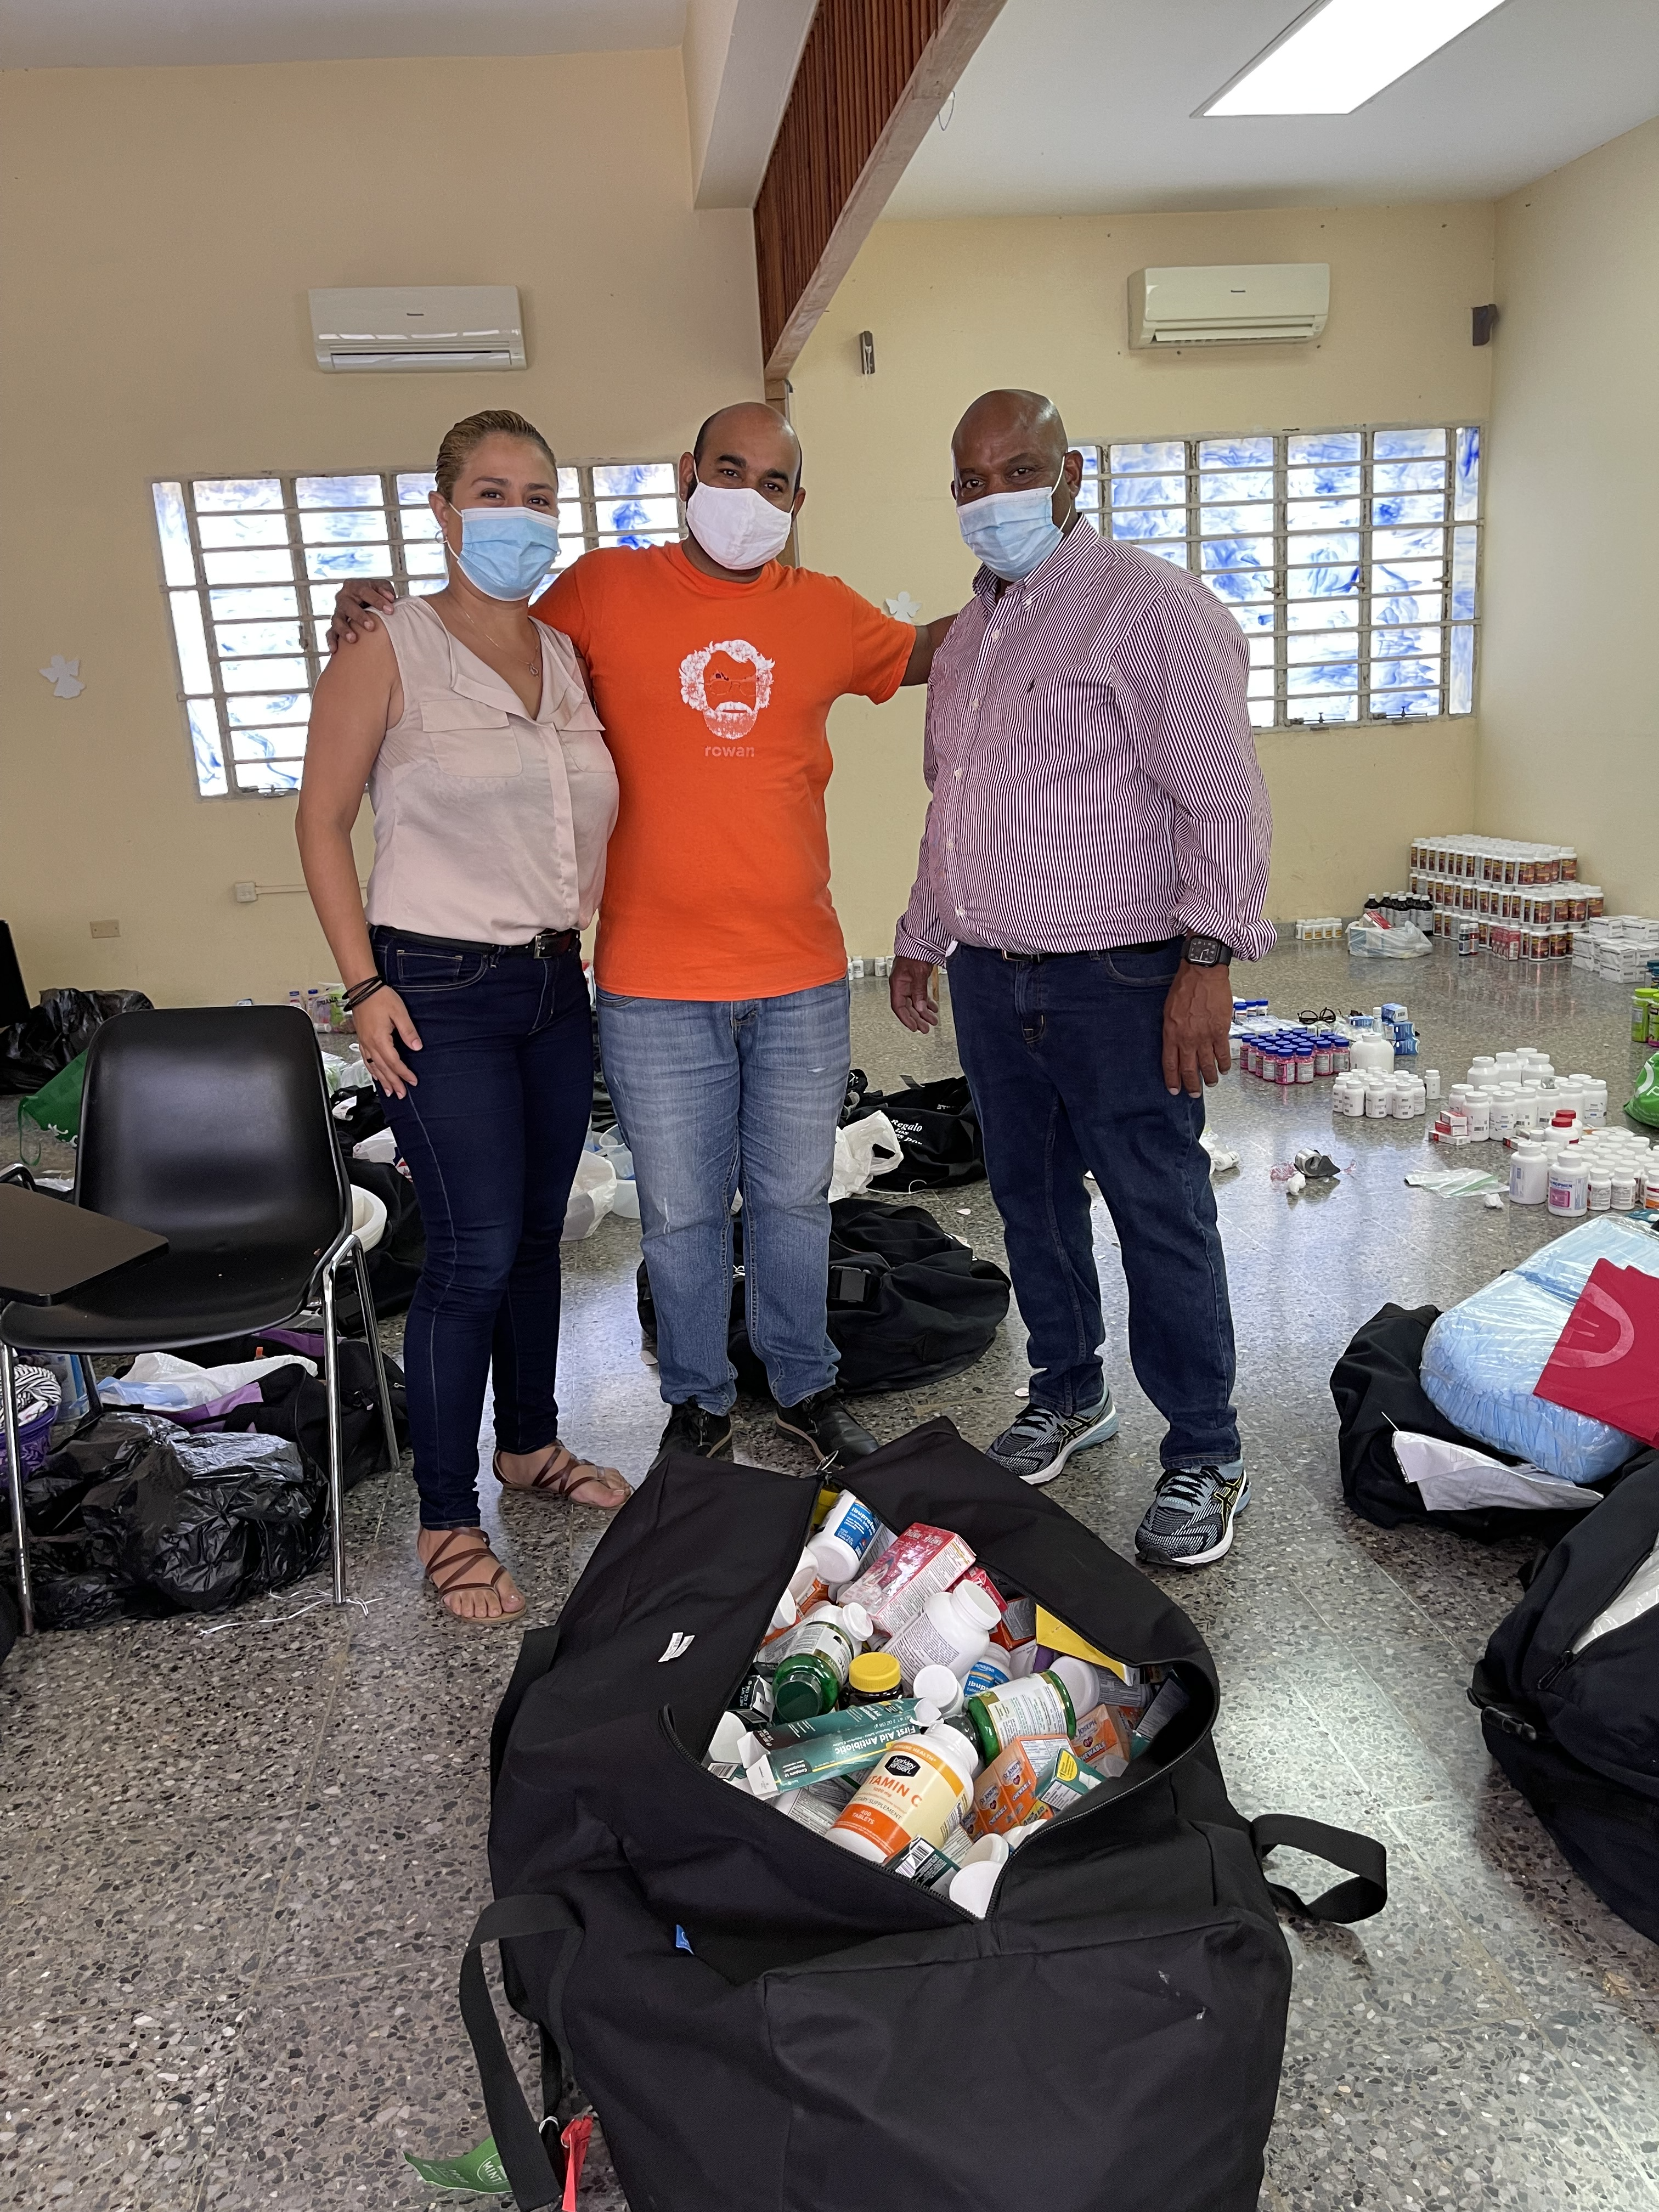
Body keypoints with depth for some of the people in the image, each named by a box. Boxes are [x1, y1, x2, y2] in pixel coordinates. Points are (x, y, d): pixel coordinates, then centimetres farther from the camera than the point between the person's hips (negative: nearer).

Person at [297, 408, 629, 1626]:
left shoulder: (571, 656, 10)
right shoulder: (389, 654, -6)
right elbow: (324, 822, -5)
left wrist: (589, 941, 11)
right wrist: (365, 985, -11)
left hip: (556, 982, 6)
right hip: (439, 990, -5)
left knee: (539, 1233, 14)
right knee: (474, 1255, -6)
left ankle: (532, 1442, 34)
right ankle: (448, 1523, 9)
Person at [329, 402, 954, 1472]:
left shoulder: (825, 610, 8)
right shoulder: (604, 590, 0)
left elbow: (925, 653, 26)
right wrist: (385, 617, -4)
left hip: (801, 978, 2)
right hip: (656, 983, -2)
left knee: (794, 1196, 15)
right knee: (681, 1212, 9)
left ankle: (806, 1383, 35)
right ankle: (700, 1400, 31)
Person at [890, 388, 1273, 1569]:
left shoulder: (1152, 606, -8)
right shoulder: (969, 631, 17)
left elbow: (1223, 798, -14)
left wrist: (1208, 961, -20)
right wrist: (921, 939, 25)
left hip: (1116, 982, -7)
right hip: (989, 978, 8)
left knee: (1162, 1221, -1)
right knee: (1030, 1196, 16)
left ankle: (1205, 1457, 14)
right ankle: (1068, 1393, 35)